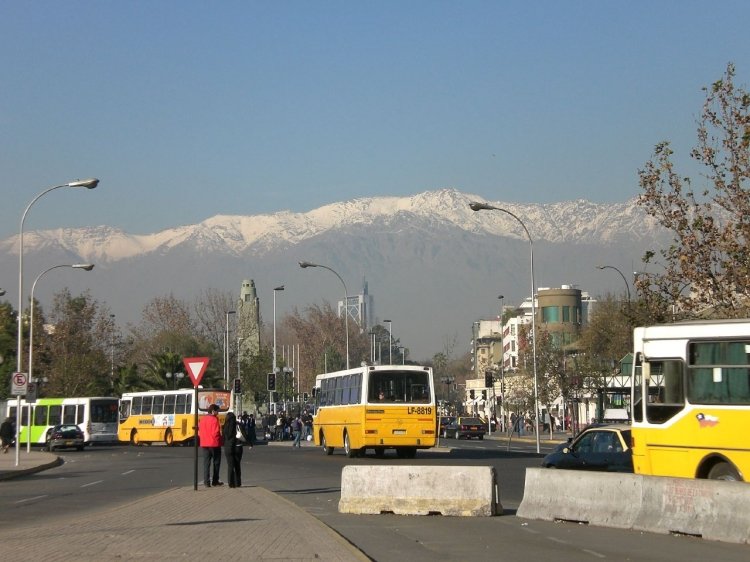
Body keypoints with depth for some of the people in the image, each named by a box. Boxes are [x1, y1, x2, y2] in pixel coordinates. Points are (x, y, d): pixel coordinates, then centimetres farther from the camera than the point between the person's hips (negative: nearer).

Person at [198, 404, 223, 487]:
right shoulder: (214, 419, -12)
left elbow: (199, 432, 10)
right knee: (216, 462, 8)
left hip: (204, 444, 6)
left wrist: (202, 440, 15)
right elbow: (216, 432, -18)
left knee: (206, 463, 5)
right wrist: (220, 439, -3)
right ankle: (215, 481, 11)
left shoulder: (202, 419, 9)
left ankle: (206, 482, -2)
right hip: (214, 444, -6)